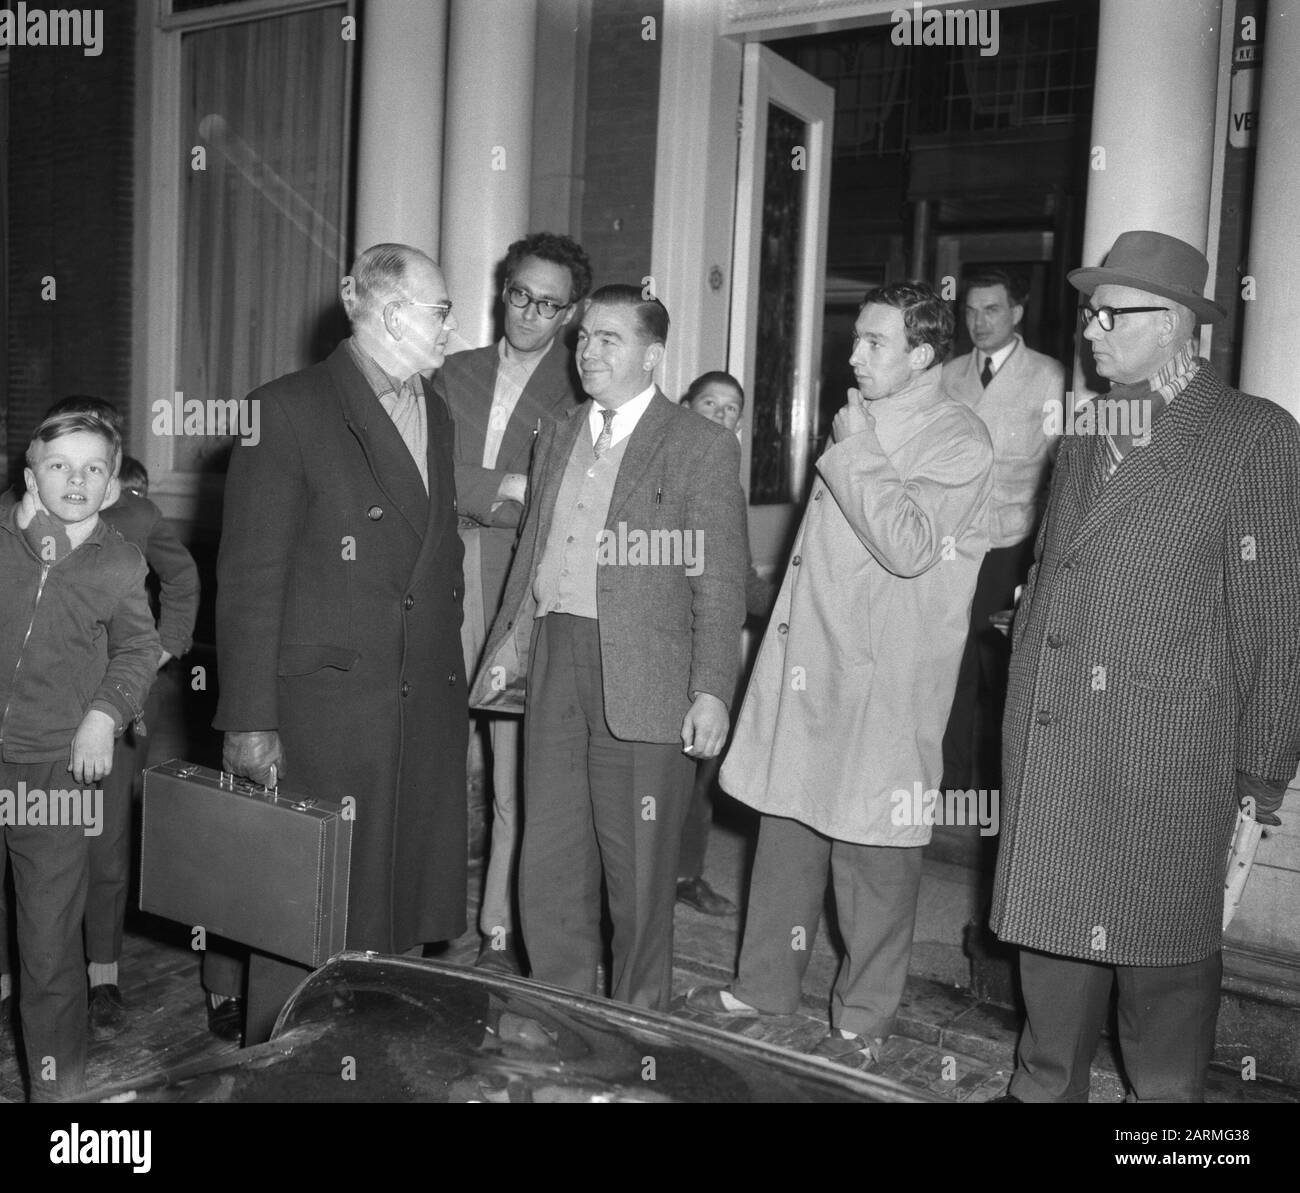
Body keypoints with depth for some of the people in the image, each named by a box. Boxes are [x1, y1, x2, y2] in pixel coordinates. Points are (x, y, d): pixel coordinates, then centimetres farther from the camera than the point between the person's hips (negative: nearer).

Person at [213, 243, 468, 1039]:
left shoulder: (436, 414, 14)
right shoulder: (288, 411, -8)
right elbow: (249, 579, -10)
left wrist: (448, 670, 13)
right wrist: (250, 723, -13)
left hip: (431, 706, 6)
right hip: (328, 709, -6)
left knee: (412, 904, 12)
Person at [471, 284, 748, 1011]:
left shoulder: (703, 448, -4)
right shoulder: (558, 439, 16)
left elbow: (721, 583, -8)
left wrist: (712, 692, -14)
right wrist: (506, 650, 12)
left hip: (645, 684, -6)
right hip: (557, 668, 6)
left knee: (639, 880, 6)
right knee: (547, 871, 12)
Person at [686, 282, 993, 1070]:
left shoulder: (959, 442, -9)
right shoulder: (862, 422, 15)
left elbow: (909, 546, -24)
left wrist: (857, 451, -16)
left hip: (882, 680, -7)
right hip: (809, 661, 7)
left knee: (872, 856, 3)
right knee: (789, 829, 15)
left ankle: (865, 1021, 20)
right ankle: (766, 984, 30)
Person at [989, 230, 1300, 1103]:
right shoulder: (1086, 433, 14)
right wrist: (1023, 718, 8)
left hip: (1166, 751, -6)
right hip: (1048, 740, 6)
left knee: (1162, 954, 7)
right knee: (1051, 931, 15)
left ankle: (1167, 1094, 29)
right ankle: (1046, 1086, 33)